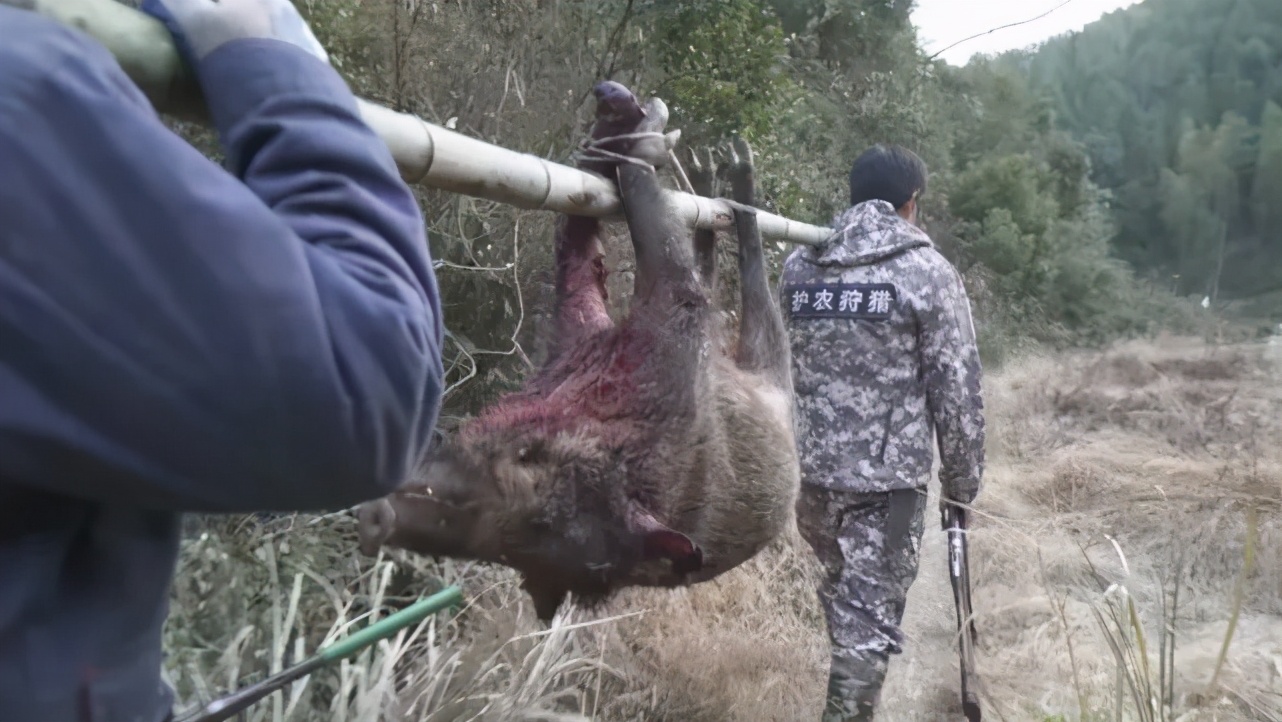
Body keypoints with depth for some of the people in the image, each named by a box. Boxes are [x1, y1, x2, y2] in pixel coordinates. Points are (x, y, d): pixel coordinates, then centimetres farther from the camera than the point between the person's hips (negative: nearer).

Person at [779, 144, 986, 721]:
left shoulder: (797, 267, 6)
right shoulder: (929, 272, -7)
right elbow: (957, 391, -7)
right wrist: (962, 480, 3)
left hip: (806, 468, 5)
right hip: (887, 476, -5)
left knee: (840, 590, 24)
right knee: (870, 616, 4)